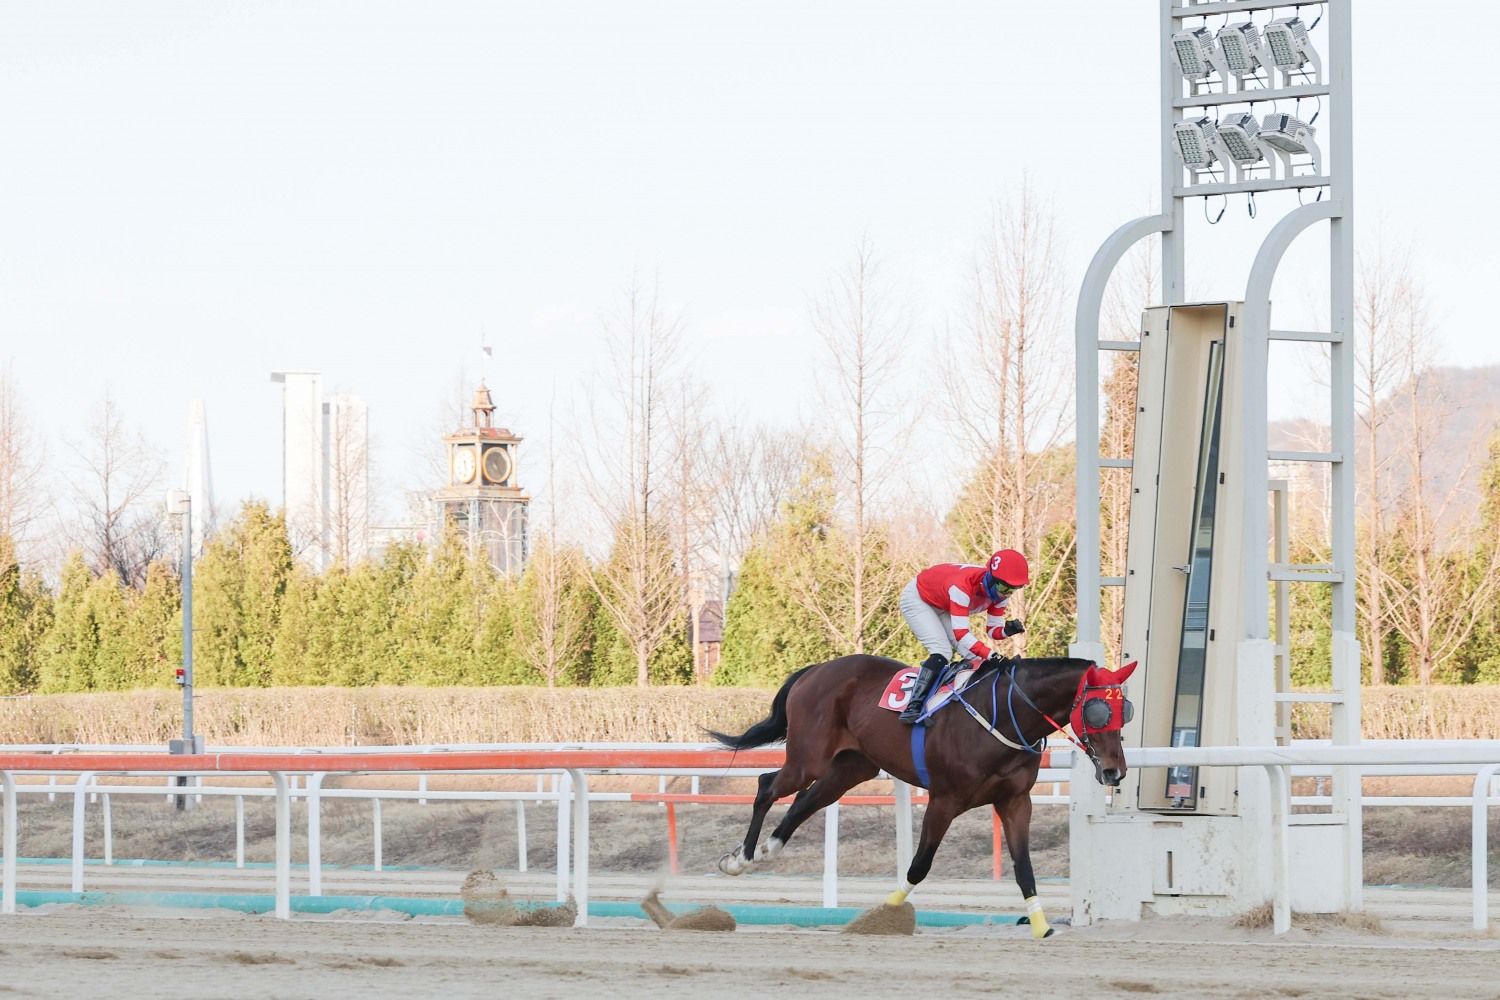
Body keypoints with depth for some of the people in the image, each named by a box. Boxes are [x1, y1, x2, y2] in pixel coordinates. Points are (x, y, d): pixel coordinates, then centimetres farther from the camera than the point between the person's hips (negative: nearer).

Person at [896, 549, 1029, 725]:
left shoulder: (1000, 591, -19)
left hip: (943, 609, 8)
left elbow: (993, 630, -11)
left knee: (975, 655, -6)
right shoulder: (963, 585, -42)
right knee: (942, 651, -25)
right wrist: (989, 654, -55)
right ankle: (912, 707, -24)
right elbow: (960, 633, -45)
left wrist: (1008, 630, -34)